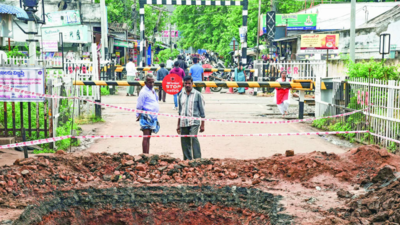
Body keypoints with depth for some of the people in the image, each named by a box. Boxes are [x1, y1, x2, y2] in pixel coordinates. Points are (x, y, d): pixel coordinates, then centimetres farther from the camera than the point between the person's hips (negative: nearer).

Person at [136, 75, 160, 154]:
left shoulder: (152, 90, 16)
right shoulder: (144, 92, -11)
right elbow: (139, 105, -9)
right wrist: (138, 115, -6)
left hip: (153, 117, 9)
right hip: (146, 117, -9)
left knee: (148, 137, 11)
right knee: (146, 137, -8)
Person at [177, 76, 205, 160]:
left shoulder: (197, 94, 1)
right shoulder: (181, 95, 14)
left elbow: (202, 111, 2)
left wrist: (202, 125, -3)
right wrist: (178, 125, 18)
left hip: (194, 122, -5)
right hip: (183, 123, 5)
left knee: (193, 138, -24)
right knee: (184, 143, 5)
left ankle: (197, 159, -22)